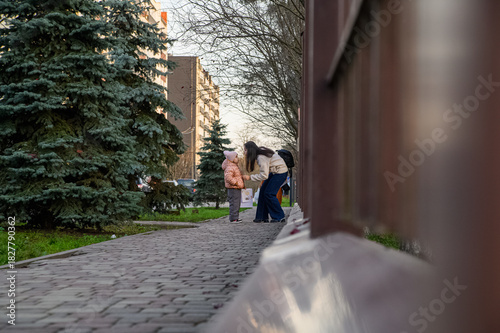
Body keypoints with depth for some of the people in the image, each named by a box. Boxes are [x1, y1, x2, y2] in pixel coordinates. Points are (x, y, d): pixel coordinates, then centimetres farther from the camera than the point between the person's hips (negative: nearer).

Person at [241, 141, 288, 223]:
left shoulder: (261, 157, -26)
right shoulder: (260, 151, 0)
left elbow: (264, 176, -27)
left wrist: (250, 177, -21)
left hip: (280, 172, -10)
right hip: (274, 172, 10)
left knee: (269, 193, -12)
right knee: (263, 190, 3)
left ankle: (280, 217, -1)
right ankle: (263, 217, 5)